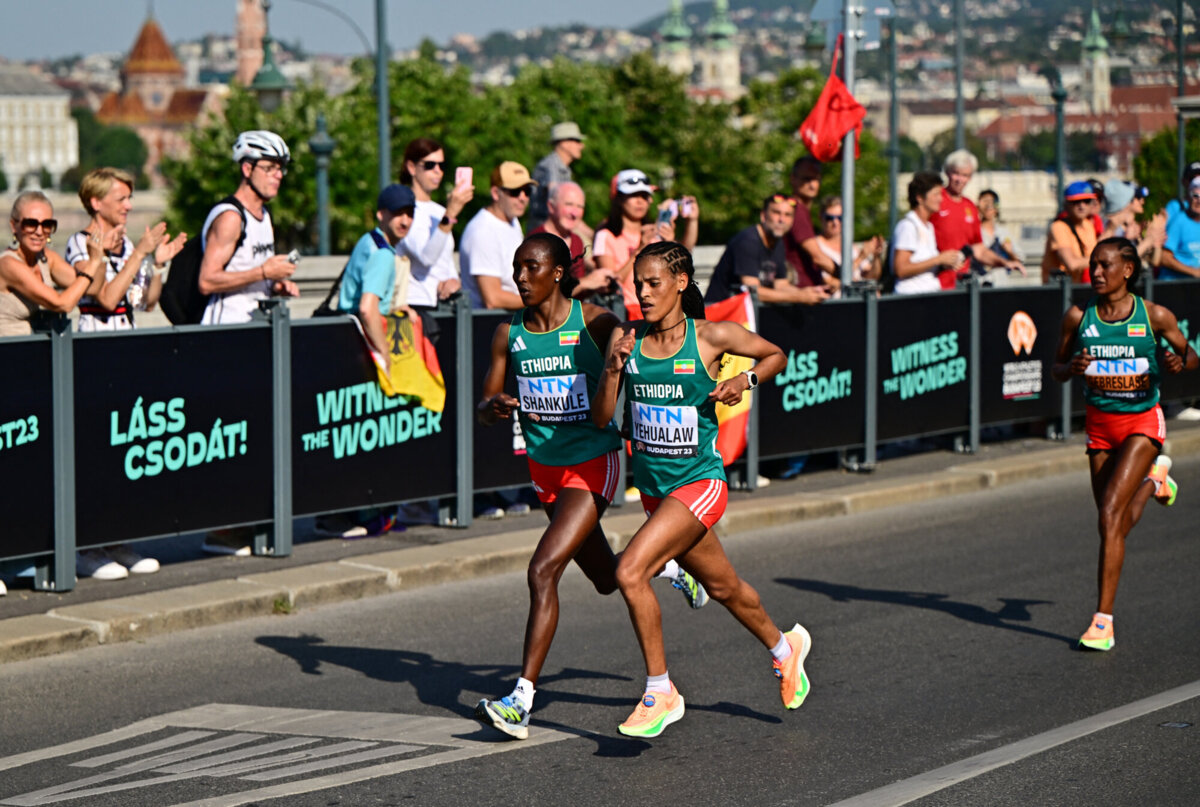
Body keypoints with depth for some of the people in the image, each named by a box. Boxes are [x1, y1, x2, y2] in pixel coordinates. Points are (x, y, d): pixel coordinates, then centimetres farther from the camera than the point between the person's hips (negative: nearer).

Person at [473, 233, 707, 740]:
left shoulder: (593, 322, -13)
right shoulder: (509, 334, -1)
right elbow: (486, 407, 2)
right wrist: (494, 407, -21)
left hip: (593, 465, -6)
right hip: (545, 467, 6)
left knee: (543, 571, -20)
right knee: (606, 578, 21)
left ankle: (521, 702, -21)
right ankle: (670, 569, 55)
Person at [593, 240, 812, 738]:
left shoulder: (712, 337, -10)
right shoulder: (627, 338, -1)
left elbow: (776, 356, 6)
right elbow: (601, 417, -5)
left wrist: (745, 380, -12)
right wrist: (613, 369, -21)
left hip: (700, 482, -5)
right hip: (653, 486, 5)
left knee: (630, 571, -22)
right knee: (721, 586, 22)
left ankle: (661, 693, -9)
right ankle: (784, 647, 50)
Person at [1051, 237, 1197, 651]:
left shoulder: (1155, 317, -10)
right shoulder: (1078, 317, -5)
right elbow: (1057, 369, 6)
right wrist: (1073, 367, -18)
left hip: (1142, 421, -4)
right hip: (1099, 423, 4)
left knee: (1110, 514, -18)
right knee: (1117, 526, 13)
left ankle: (1103, 621, -13)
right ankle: (1154, 479, 48)